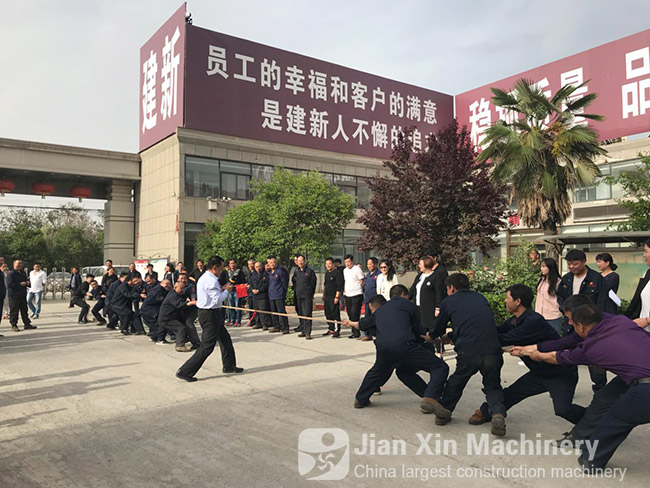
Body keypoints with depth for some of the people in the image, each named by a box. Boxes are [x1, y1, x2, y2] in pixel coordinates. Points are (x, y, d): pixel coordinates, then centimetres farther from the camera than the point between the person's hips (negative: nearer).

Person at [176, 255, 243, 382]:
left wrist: (221, 289, 9)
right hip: (209, 315, -11)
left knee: (225, 338, 22)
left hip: (212, 314, 11)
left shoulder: (205, 278, 12)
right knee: (207, 346, -7)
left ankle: (229, 366, 36)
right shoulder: (210, 280, -20)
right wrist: (226, 290, -7)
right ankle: (185, 371, -2)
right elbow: (218, 300, -22)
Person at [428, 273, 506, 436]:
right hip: (493, 350, 2)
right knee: (493, 387, 19)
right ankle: (497, 413, -5)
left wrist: (430, 335, 50)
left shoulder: (448, 302, 13)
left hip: (468, 352, -2)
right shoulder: (480, 298, 24)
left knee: (456, 382, 22)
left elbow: (439, 329, 25)